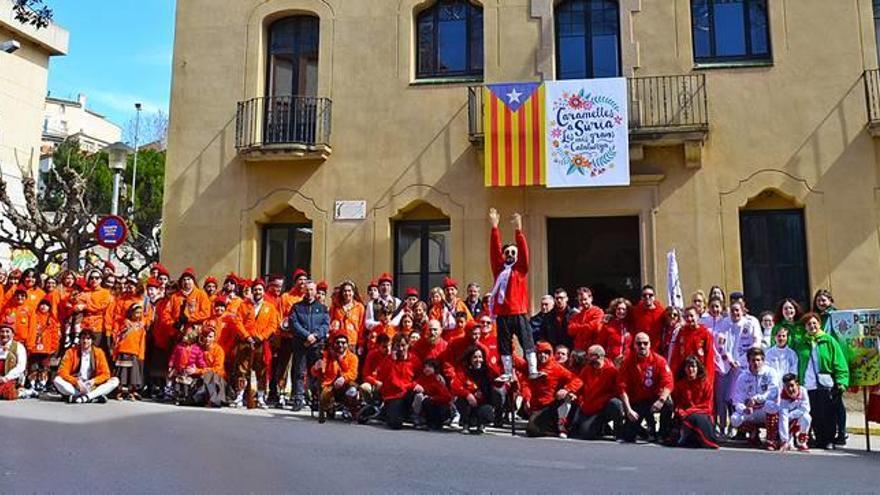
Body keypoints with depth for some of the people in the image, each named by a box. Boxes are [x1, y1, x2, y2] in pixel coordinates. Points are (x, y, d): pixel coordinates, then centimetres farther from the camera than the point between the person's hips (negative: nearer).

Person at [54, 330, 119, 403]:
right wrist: (76, 381, -23)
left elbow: (105, 374, -1)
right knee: (57, 380, -28)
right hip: (74, 387, 0)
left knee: (115, 380, -20)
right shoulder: (71, 352, 0)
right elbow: (62, 372, -8)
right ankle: (95, 396, -34)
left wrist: (94, 381, -21)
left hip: (93, 387, 0)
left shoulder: (98, 352, 1)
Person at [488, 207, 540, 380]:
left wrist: (518, 230, -16)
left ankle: (533, 371, 2)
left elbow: (524, 251, -6)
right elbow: (494, 250, 3)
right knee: (504, 346, 8)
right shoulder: (499, 269, 10)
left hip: (519, 313, -2)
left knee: (528, 343, -2)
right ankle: (508, 373, 17)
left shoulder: (521, 269, 6)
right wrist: (495, 227, -4)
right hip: (502, 314, 2)